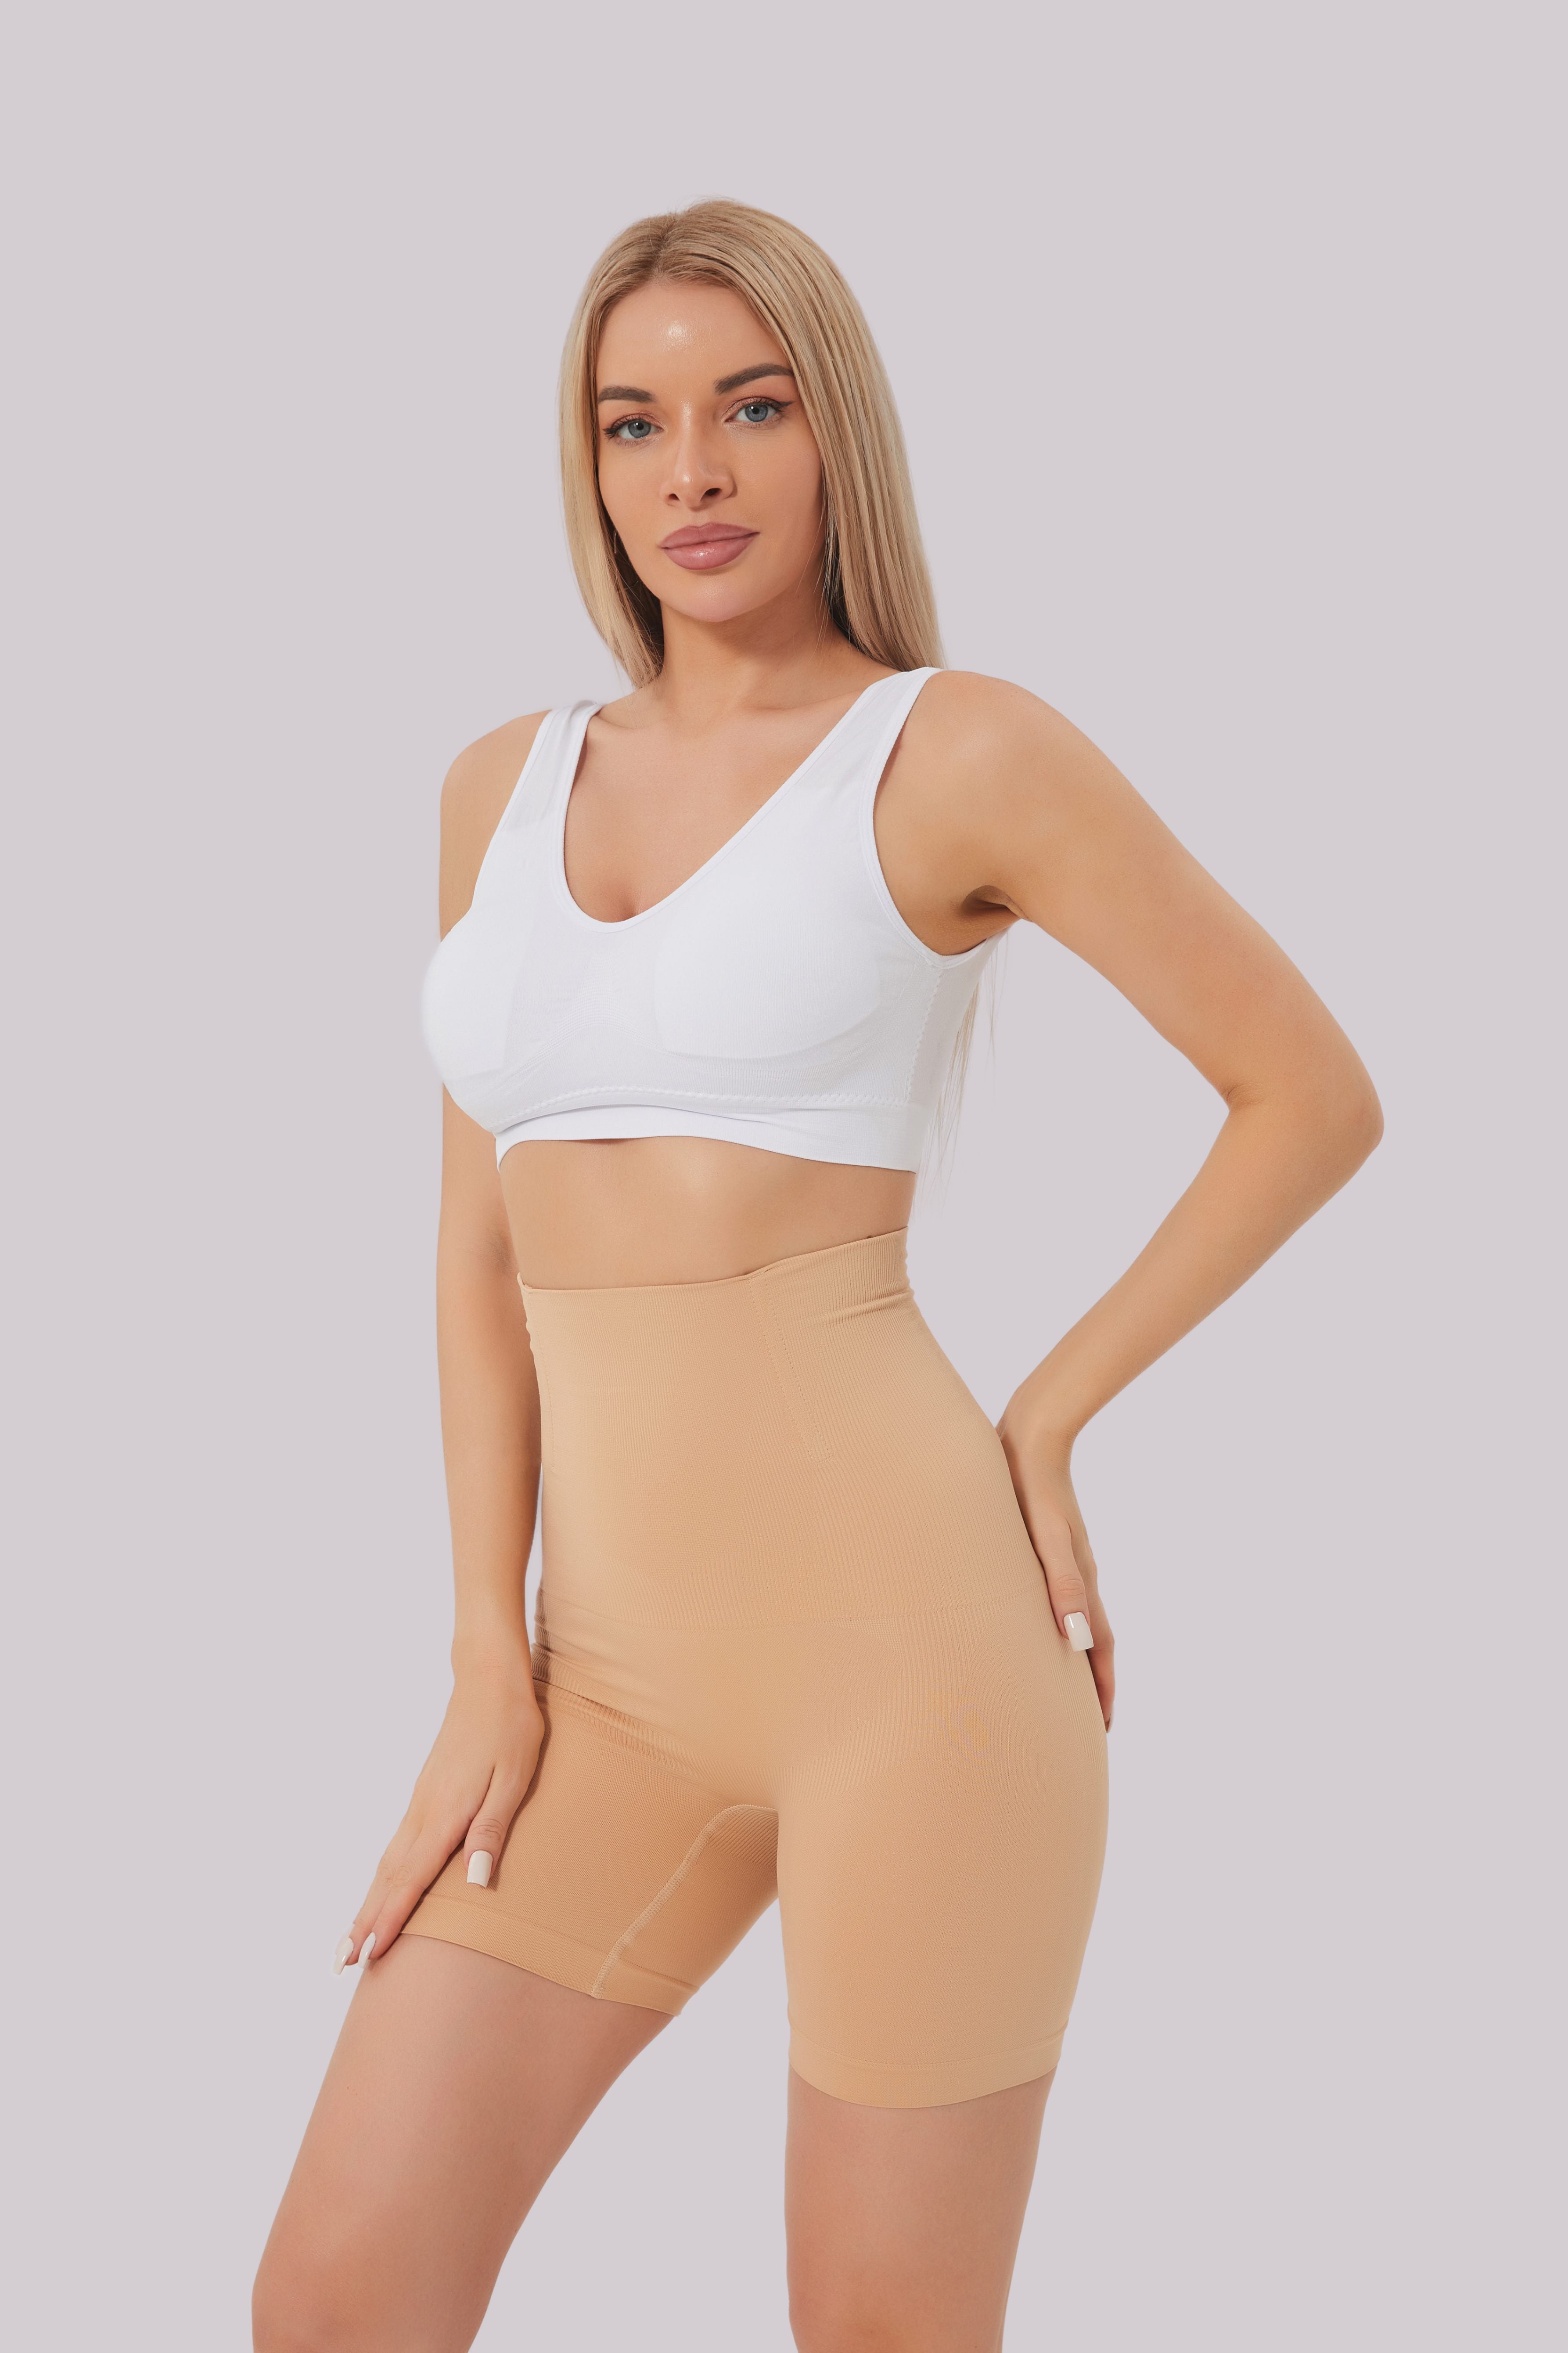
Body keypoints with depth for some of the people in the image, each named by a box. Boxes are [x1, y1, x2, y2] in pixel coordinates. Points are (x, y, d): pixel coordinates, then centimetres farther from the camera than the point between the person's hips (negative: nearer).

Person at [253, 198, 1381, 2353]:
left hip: (902, 1625, -5)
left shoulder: (963, 752, -4)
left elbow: (1316, 1094, 0)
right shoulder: (505, 790, 12)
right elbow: (484, 1240, 12)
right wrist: (492, 1662, 4)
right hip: (627, 1670, 6)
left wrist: (1043, 1428, -2)